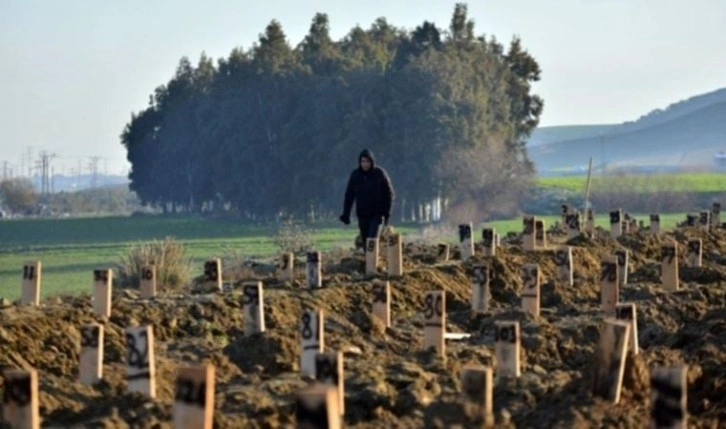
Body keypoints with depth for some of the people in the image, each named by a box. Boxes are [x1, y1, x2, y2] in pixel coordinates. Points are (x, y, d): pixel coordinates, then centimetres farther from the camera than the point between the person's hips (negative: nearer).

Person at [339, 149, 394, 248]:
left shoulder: (380, 173, -7)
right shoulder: (355, 175, 0)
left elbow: (389, 193, -1)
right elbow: (349, 195, 5)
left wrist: (387, 213, -7)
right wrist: (346, 214, -1)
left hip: (377, 214, -3)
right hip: (362, 215, 3)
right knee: (366, 243, 8)